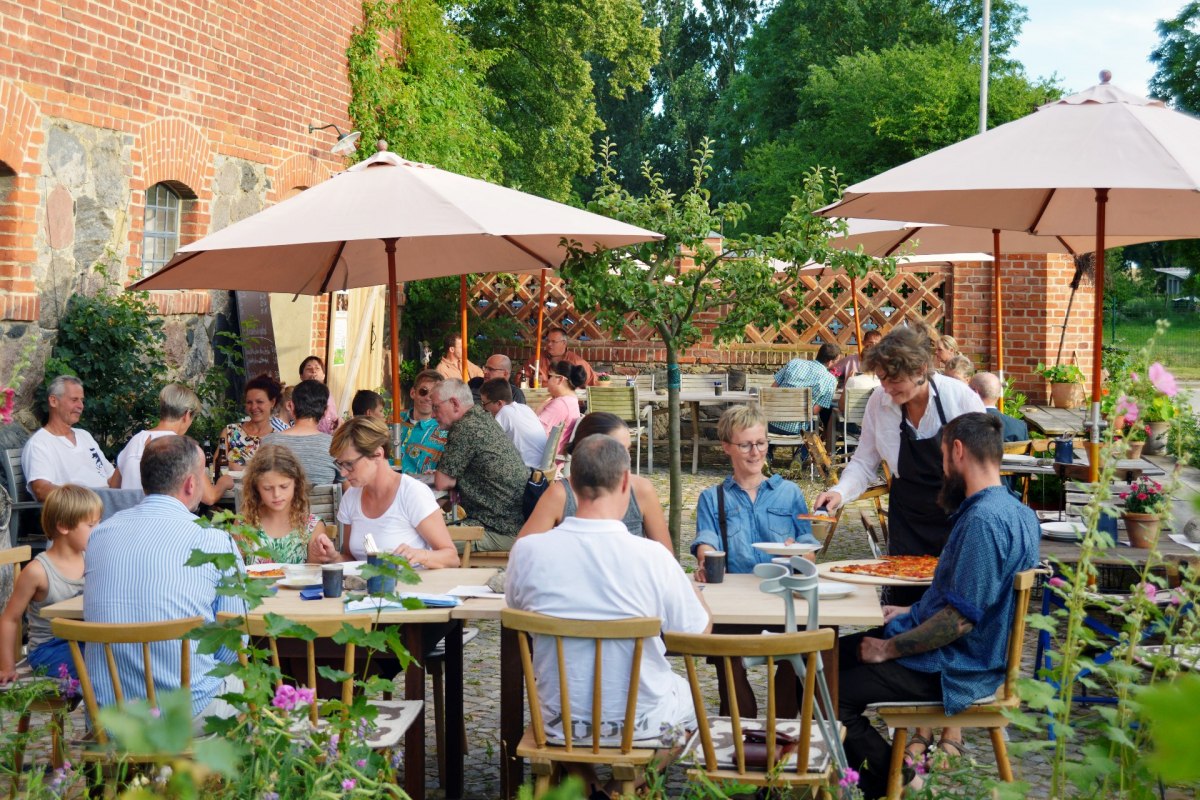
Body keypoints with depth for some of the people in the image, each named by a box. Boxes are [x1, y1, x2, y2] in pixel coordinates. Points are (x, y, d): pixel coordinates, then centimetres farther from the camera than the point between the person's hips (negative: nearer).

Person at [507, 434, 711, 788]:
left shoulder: (526, 552, -17)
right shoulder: (652, 557, -24)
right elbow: (701, 632, -9)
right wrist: (683, 578, 7)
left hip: (559, 718, 2)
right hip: (638, 720, -2)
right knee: (688, 693, 32)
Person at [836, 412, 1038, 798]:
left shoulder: (983, 520, -26)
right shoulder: (1012, 510, 8)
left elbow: (961, 618, -27)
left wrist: (889, 648, -17)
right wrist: (913, 612, 17)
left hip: (953, 669, -11)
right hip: (970, 654, 11)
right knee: (831, 655, 16)